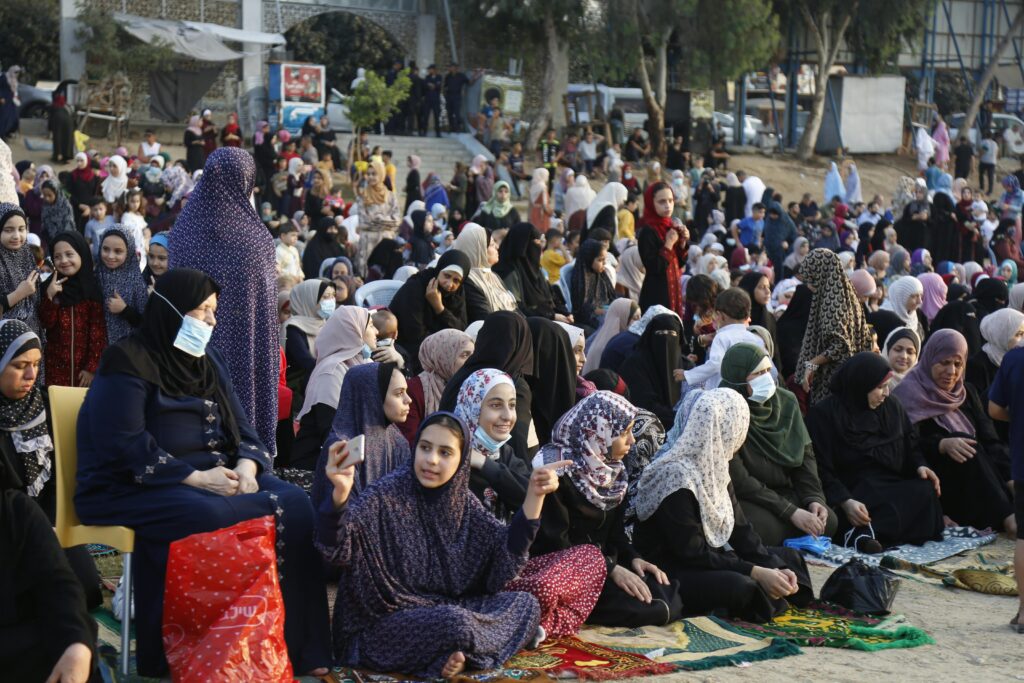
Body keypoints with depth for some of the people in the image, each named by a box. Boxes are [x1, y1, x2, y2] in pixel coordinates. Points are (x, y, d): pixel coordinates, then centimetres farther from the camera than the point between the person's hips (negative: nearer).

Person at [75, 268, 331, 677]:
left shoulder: (209, 361, 16)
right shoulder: (129, 363, -8)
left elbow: (241, 428, 13)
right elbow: (125, 446, -19)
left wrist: (246, 465, -11)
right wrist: (196, 478, -22)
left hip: (214, 476, 7)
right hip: (137, 486, -7)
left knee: (293, 505, -17)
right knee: (210, 518, -37)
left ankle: (294, 644, -15)